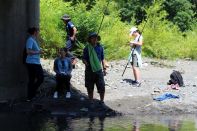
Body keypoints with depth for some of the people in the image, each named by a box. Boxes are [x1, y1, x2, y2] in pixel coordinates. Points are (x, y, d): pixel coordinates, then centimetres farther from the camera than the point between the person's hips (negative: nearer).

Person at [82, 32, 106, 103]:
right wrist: (86, 64, -22)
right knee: (90, 88, 6)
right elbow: (84, 59, -2)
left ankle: (102, 101, 14)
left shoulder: (100, 47, 5)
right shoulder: (87, 48, -3)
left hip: (99, 70, 2)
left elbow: (102, 59, 13)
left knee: (102, 87, -3)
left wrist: (104, 68, 11)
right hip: (89, 70, -1)